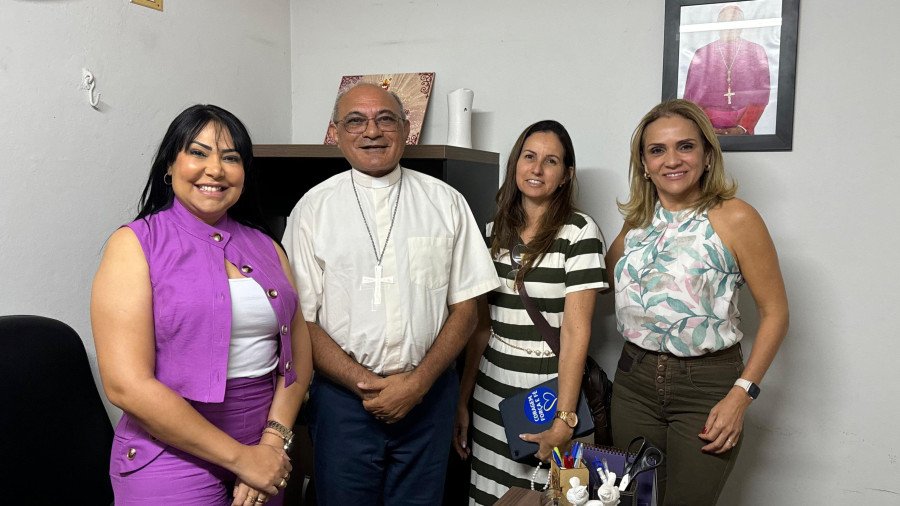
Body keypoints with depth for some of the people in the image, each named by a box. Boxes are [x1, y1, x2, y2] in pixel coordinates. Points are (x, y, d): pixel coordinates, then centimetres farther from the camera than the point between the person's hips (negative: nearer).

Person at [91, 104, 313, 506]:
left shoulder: (265, 247, 4)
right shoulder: (135, 245, -10)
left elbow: (298, 352, 4)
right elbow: (127, 385, -17)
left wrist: (273, 441, -10)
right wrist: (241, 457, -15)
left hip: (264, 455, 5)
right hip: (173, 461, -4)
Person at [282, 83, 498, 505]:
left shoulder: (446, 203, 2)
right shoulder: (313, 209, -1)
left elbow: (464, 309, 1)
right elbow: (300, 319, -3)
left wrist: (419, 382, -9)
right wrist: (364, 383, -12)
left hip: (428, 394, 1)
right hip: (343, 392, -1)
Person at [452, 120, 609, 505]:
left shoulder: (579, 232, -9)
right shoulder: (494, 231, 5)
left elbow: (576, 330, -14)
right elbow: (481, 325, 7)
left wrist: (564, 420, -19)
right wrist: (462, 401, 6)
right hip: (491, 390, 5)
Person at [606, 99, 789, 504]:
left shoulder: (734, 218, -10)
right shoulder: (637, 224, 5)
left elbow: (775, 312, -8)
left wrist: (741, 395, -13)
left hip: (707, 384, -4)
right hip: (634, 380, 5)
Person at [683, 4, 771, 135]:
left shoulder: (756, 52, 4)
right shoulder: (702, 54, 3)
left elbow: (761, 95, 0)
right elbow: (692, 96, 0)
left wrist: (742, 128, -13)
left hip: (744, 130, 0)